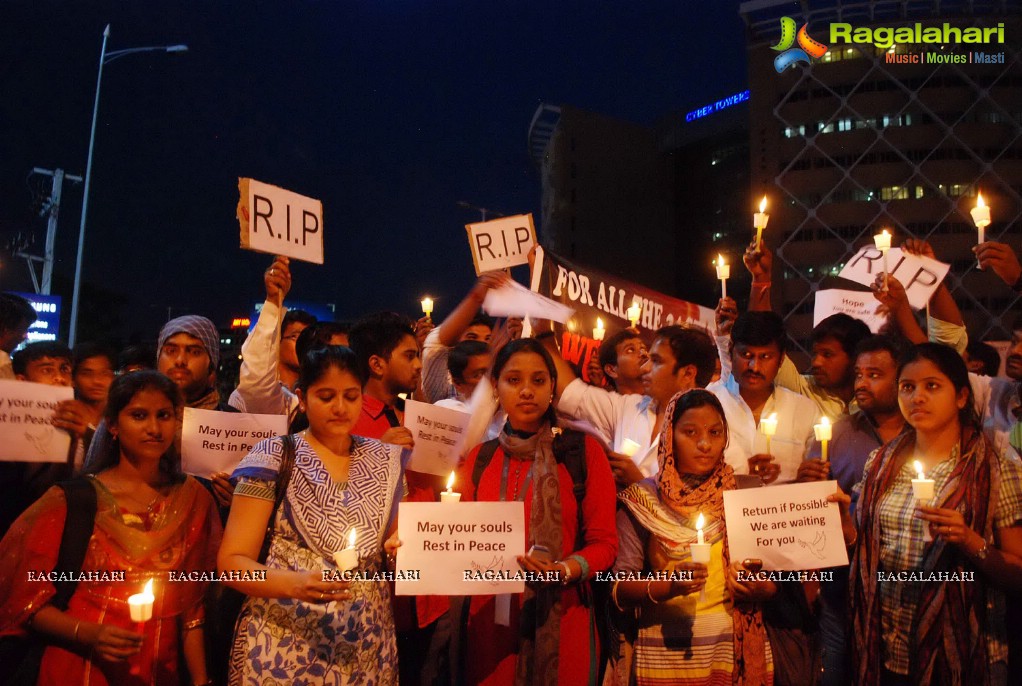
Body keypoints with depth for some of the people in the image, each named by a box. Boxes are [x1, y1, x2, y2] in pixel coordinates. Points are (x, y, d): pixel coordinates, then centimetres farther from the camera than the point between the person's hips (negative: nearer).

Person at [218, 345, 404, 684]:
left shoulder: (386, 460, 5)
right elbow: (231, 561, -10)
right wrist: (297, 584, -25)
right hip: (286, 645, -3)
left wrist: (406, 550, -7)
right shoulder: (274, 457, -7)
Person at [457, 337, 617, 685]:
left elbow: (604, 542, -5)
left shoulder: (583, 451, -4)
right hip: (490, 618, 3)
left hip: (561, 619, -2)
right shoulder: (479, 458, 6)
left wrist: (568, 570, -23)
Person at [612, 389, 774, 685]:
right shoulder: (643, 500, -6)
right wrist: (669, 585, -25)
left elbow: (776, 575, 9)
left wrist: (762, 589, -12)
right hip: (666, 655, -2)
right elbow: (618, 588, -9)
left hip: (738, 652, 3)